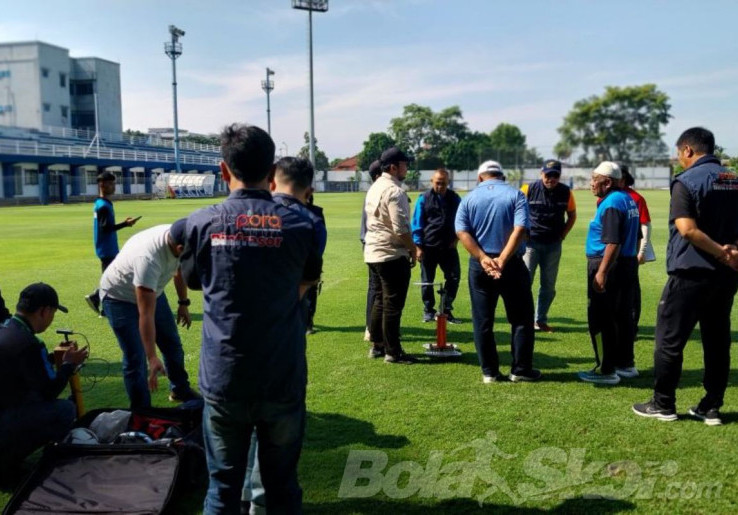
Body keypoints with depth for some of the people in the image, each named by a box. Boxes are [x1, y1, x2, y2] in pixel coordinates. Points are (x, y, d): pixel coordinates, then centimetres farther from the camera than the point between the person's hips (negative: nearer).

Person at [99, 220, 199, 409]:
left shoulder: (178, 239, -22)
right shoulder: (148, 258, -43)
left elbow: (179, 269, 3)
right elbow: (146, 315, -41)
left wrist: (183, 303, 8)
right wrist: (152, 358, -40)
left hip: (152, 291, 7)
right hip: (119, 298, -7)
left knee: (172, 343, 16)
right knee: (135, 358, -8)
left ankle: (180, 390, 36)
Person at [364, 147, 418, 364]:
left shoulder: (375, 187, 12)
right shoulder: (394, 191, -17)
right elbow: (401, 228, -23)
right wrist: (413, 249, -9)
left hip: (374, 252, 10)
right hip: (392, 254, -10)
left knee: (380, 299, 18)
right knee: (393, 304, -2)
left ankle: (377, 345, 26)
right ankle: (393, 352, 6)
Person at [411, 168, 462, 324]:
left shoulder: (455, 199, 6)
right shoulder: (424, 199, -1)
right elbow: (417, 223, -1)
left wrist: (456, 237, 4)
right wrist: (418, 246, -6)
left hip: (448, 246, 2)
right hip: (428, 246, -2)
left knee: (454, 277, 0)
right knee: (427, 280, 7)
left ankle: (447, 310, 13)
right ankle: (428, 310, 21)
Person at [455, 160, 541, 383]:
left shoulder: (469, 198, 5)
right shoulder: (515, 195, 0)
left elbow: (462, 232, -9)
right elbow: (520, 229, -15)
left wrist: (483, 258, -17)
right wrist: (502, 260, -20)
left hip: (479, 265, 2)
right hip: (512, 265, -1)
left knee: (482, 321, 9)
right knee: (521, 318, 11)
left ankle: (489, 372, 13)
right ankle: (520, 370, 15)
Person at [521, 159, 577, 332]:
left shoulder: (566, 192, -1)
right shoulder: (528, 189, -9)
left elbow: (572, 215, 14)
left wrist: (563, 234, 5)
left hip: (553, 245, 3)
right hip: (530, 242, -3)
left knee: (549, 285, 8)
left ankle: (541, 320, 18)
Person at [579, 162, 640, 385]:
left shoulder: (611, 204, -17)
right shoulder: (628, 200, 14)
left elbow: (612, 243, -25)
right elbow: (631, 236, 17)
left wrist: (601, 272, -25)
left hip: (609, 266, -10)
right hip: (628, 264, 10)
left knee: (600, 319, -3)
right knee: (622, 316, 17)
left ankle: (606, 370, 1)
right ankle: (625, 364, 27)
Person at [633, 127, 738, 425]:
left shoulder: (687, 181, -11)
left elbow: (687, 229, -21)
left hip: (690, 273, -7)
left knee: (670, 340, 4)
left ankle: (663, 405, 11)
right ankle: (711, 408, 19)